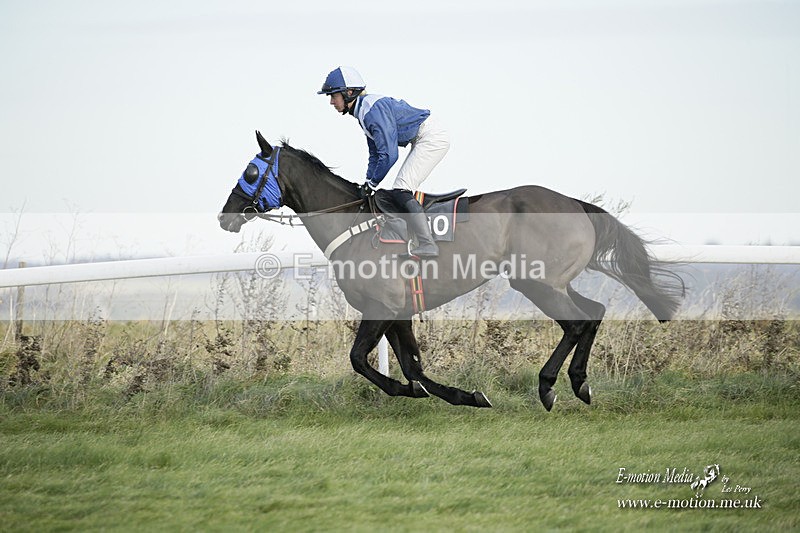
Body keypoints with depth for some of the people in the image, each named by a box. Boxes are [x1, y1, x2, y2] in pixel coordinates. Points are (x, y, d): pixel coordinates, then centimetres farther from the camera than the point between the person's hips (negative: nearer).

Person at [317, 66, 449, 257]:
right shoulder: (364, 112, 11)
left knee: (400, 191, -17)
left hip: (432, 138, -11)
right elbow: (375, 155, 20)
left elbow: (389, 154, -24)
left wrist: (372, 184, -12)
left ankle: (428, 245, -25)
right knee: (404, 191, 14)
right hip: (424, 141, 11)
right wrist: (368, 183, 11)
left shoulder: (373, 110, -21)